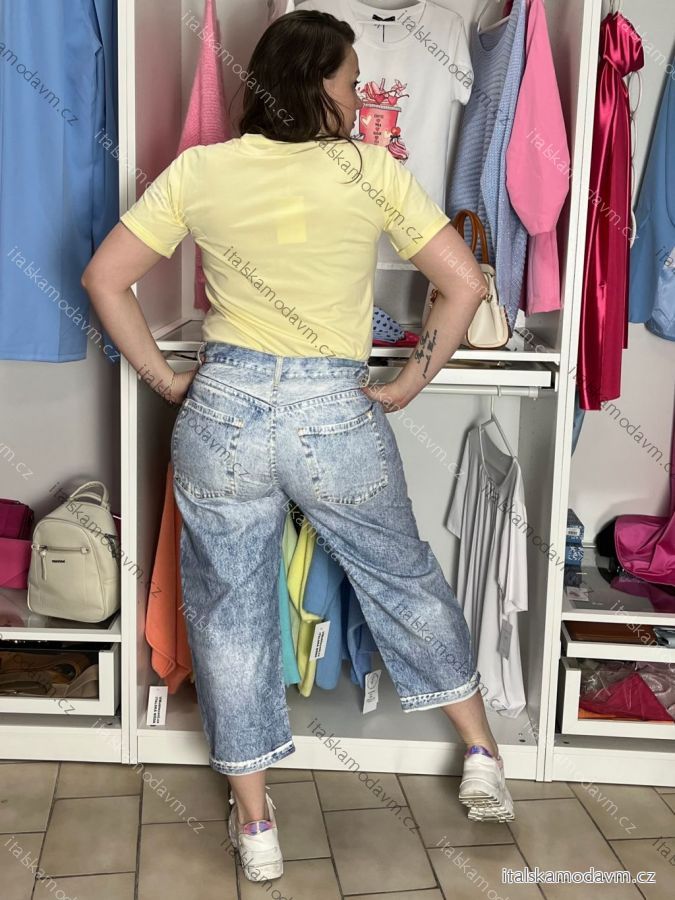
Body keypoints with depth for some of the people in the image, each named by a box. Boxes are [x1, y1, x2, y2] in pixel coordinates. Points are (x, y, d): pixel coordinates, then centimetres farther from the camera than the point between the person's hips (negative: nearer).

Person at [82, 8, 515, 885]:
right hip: (336, 416, -1)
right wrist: (407, 385, 3)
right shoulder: (370, 170, -4)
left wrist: (166, 378, 7)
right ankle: (482, 755, 36)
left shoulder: (198, 170, 1)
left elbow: (105, 278, 0)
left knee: (230, 611, 15)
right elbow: (464, 283, -6)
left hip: (222, 411, 1)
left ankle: (254, 823, 28)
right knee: (405, 579, 22)